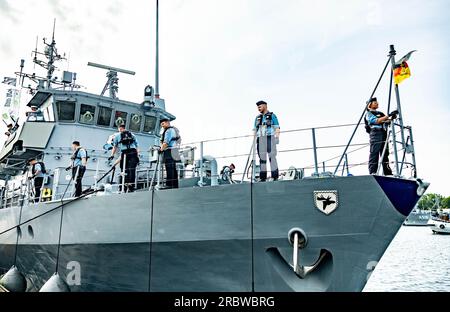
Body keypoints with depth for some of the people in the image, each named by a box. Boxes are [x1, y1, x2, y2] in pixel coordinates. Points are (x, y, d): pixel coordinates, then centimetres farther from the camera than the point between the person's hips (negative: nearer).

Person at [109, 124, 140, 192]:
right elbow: (137, 146, 16)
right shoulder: (132, 135, 25)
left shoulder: (117, 135, 20)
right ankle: (131, 186, -14)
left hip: (124, 153, -1)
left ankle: (125, 188, -2)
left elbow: (114, 147, 13)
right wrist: (137, 156, 14)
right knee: (132, 170, -4)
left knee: (124, 170, 2)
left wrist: (112, 155, 15)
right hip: (133, 152, 1)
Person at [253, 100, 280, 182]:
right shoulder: (257, 118, 21)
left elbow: (277, 128, 0)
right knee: (262, 158, 2)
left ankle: (275, 177, -11)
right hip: (260, 139, 5)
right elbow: (255, 129, 21)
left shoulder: (272, 116, 6)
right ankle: (263, 177, 2)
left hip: (270, 138, -5)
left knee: (272, 157, -10)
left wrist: (277, 137, -12)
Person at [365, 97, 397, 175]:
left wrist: (391, 118, -1)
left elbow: (386, 122, 19)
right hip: (375, 133, -7)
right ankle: (373, 173, -17)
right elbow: (376, 121, -11)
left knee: (385, 154, 1)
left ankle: (388, 173, -2)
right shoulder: (369, 113, 7)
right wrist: (388, 115, -16)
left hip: (383, 134, 7)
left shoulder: (380, 113, 30)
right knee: (374, 154, -13)